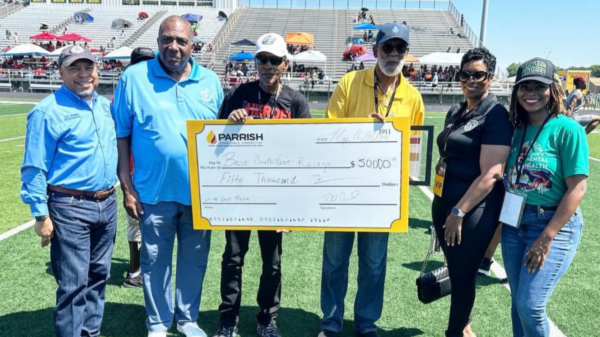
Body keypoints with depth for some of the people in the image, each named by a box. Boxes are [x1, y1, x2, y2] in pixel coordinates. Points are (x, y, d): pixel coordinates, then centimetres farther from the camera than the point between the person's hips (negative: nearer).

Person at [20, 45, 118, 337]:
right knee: (73, 285, -1)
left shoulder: (106, 106, 10)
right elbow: (34, 169, -11)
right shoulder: (48, 112, -11)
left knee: (98, 277, 17)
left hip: (107, 204, 7)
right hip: (70, 208, -7)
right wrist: (41, 215, -13)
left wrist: (121, 191, 14)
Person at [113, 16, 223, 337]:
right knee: (155, 260, 13)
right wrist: (127, 186, -6)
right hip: (154, 191, -2)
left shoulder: (209, 80, 3)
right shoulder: (134, 77, -5)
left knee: (194, 258, 15)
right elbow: (121, 136, -2)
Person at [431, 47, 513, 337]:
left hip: (473, 210, -7)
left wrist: (459, 212, -20)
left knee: (463, 275, 5)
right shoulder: (455, 113, 10)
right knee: (455, 271, 19)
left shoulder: (495, 116, -14)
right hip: (444, 202, 8)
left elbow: (490, 175, -20)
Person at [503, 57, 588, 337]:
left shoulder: (567, 129, -11)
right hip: (514, 223, 6)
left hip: (554, 225, -5)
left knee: (530, 305, -7)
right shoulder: (518, 130, 6)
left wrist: (547, 238, -17)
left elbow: (577, 189, -14)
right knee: (517, 301, 13)